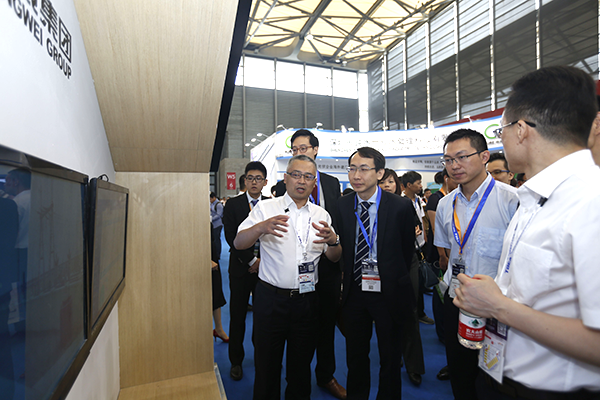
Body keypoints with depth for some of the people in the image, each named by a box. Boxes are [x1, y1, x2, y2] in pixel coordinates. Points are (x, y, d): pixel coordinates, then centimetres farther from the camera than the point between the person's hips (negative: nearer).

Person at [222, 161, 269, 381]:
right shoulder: (232, 204, 1)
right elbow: (231, 237, -6)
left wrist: (263, 261, -8)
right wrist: (251, 260, -11)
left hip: (265, 267, 1)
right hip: (241, 268, 0)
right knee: (237, 316, 9)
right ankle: (236, 361, 27)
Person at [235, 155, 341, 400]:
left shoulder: (321, 215, 6)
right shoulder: (266, 208, -3)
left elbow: (334, 258, 6)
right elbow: (238, 243, -11)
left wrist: (333, 240, -17)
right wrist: (261, 228, -32)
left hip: (307, 300, 3)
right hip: (271, 297, -2)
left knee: (301, 364, 19)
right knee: (266, 363, 13)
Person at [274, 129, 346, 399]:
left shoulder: (332, 183, 6)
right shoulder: (284, 186, -2)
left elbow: (340, 222, 8)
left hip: (329, 265, 3)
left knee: (327, 323, 18)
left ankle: (326, 376, 40)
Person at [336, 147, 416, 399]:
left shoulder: (400, 206, -11)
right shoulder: (342, 205, -3)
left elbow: (408, 249, 1)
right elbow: (342, 246, 6)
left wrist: (393, 280, 4)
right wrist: (348, 279, 4)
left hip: (387, 293, -2)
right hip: (354, 291, 3)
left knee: (390, 357, 17)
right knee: (355, 355, 19)